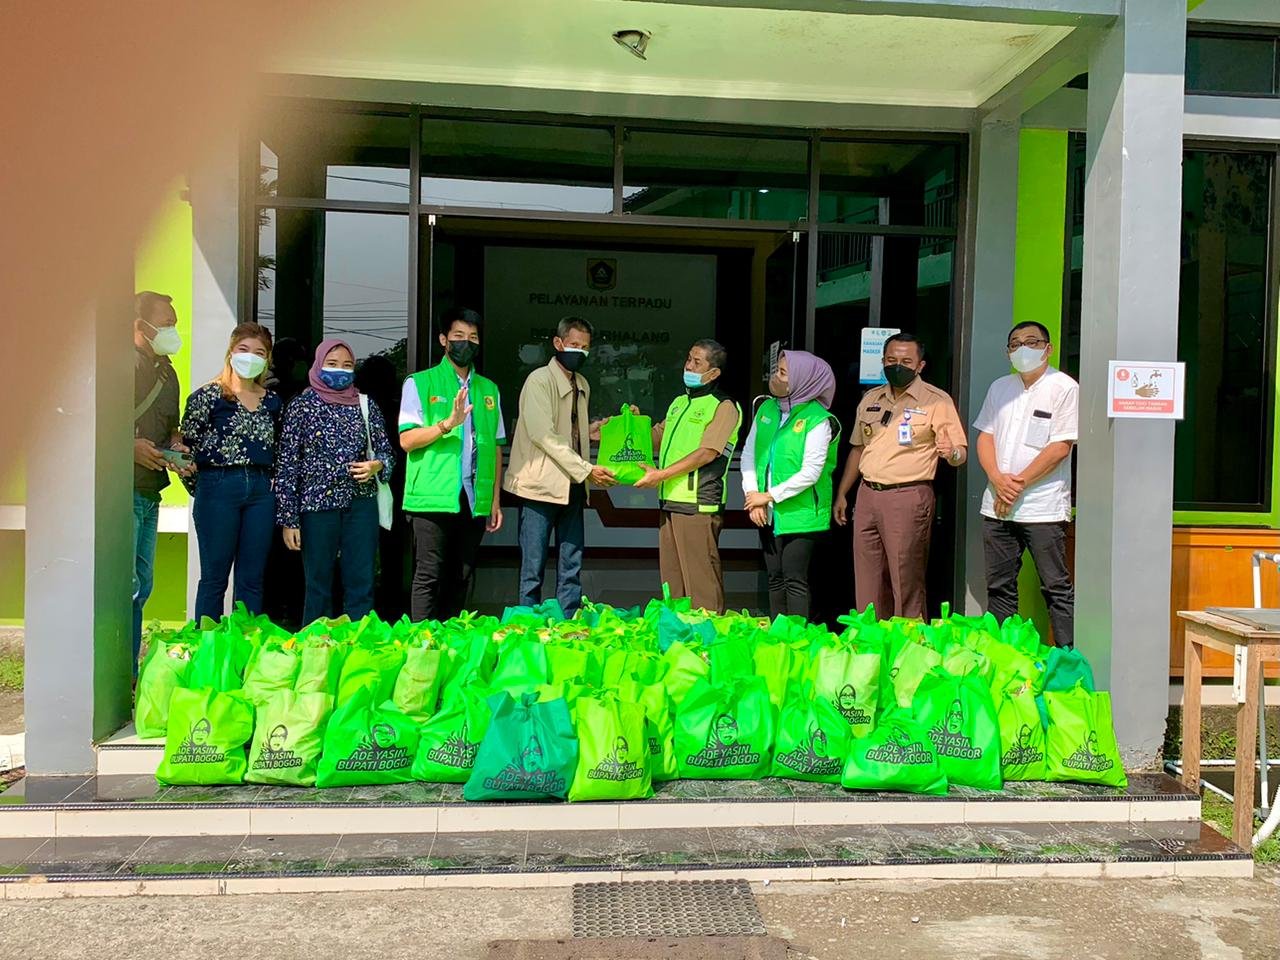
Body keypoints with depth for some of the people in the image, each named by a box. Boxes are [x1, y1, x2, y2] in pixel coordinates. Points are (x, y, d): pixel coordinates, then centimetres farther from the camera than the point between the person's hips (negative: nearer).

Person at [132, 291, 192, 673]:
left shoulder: (167, 372, 17)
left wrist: (177, 449, 7)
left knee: (142, 584, 13)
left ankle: (130, 674, 22)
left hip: (150, 492, 9)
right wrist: (131, 446, -20)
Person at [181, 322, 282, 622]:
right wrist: (199, 487, -3)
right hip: (219, 487, -4)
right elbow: (186, 444, -2)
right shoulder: (208, 395, -1)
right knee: (214, 577, 2)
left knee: (252, 580, 8)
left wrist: (273, 488, 10)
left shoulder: (272, 401, 12)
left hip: (261, 490, 4)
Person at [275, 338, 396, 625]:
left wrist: (376, 465, -11)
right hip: (317, 504, -2)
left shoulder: (366, 405, 9)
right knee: (319, 587, 5)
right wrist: (288, 519, -5)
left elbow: (386, 452, 13)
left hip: (361, 503, 2)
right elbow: (286, 465, 0)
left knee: (362, 585, 3)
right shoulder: (302, 406, 2)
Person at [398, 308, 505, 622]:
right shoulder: (419, 383, 4)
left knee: (460, 578, 8)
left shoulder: (489, 390, 17)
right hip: (434, 498, -4)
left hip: (475, 501, 4)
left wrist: (496, 501, 12)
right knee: (429, 577, -5)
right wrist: (448, 424, -19)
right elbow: (407, 440, -5)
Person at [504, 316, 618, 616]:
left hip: (572, 487, 7)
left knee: (572, 566, 8)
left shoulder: (582, 385, 16)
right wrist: (586, 469, -20)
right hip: (542, 486, -7)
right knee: (533, 568, -1)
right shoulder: (539, 380, -8)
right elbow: (543, 435, -17)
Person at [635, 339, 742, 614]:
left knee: (701, 580, -7)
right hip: (669, 501, 8)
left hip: (698, 504, -8)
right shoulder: (679, 402, 20)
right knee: (671, 578, 11)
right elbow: (657, 440, 29)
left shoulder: (724, 407, -5)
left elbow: (707, 453, -15)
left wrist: (661, 474, -17)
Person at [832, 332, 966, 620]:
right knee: (868, 582, 11)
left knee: (906, 584, -3)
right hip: (867, 496, 6)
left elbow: (960, 452, -7)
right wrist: (841, 494, 18)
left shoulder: (936, 401, -3)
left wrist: (951, 453, -31)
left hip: (908, 498, -6)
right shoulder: (870, 399, 13)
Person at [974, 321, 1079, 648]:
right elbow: (985, 436, 11)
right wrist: (998, 479, -6)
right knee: (999, 587, 10)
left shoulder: (1064, 388, -3)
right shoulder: (1000, 387, 16)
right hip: (997, 505, 6)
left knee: (1057, 589, -2)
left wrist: (1019, 484, -12)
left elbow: (1060, 448, -10)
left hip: (1043, 507, -6)